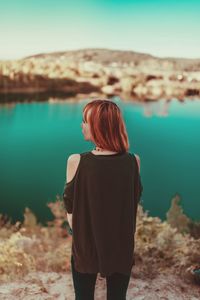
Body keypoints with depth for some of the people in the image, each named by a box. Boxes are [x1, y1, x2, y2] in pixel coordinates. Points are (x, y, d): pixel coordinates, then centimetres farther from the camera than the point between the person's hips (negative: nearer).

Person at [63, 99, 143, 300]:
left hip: (85, 248, -1)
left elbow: (70, 208, -11)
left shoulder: (76, 162, -22)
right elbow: (133, 205, -3)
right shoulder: (134, 161, -15)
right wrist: (117, 235, 11)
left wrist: (82, 237, 7)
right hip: (122, 248, 2)